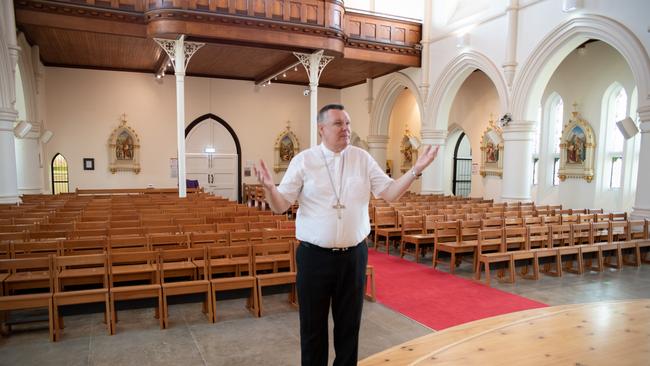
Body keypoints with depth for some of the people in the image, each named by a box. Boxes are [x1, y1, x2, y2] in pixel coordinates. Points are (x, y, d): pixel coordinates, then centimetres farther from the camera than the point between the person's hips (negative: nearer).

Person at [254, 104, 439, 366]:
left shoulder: (362, 158, 3)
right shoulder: (303, 160, -4)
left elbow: (390, 193, 1)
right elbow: (280, 206, -5)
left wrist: (416, 170, -11)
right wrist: (269, 188, -26)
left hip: (354, 255, 2)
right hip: (314, 256, -2)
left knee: (349, 323, 16)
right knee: (313, 326, 12)